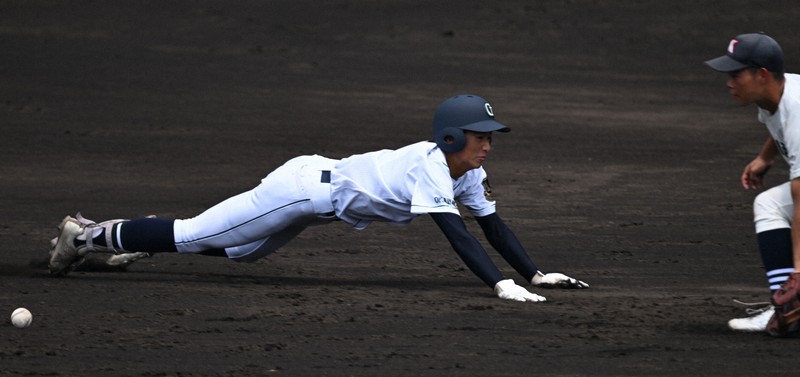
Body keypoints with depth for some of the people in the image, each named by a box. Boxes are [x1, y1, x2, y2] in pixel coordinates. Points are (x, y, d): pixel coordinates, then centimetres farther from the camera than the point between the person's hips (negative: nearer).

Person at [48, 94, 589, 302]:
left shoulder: (467, 171, -3)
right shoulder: (431, 169, -30)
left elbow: (493, 223, 1)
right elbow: (457, 235, -40)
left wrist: (535, 274, -8)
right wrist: (500, 284, -47)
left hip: (320, 187, 9)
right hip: (300, 190, -9)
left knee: (236, 249, 27)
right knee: (194, 236, 1)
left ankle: (140, 240, 41)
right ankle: (92, 235, 15)